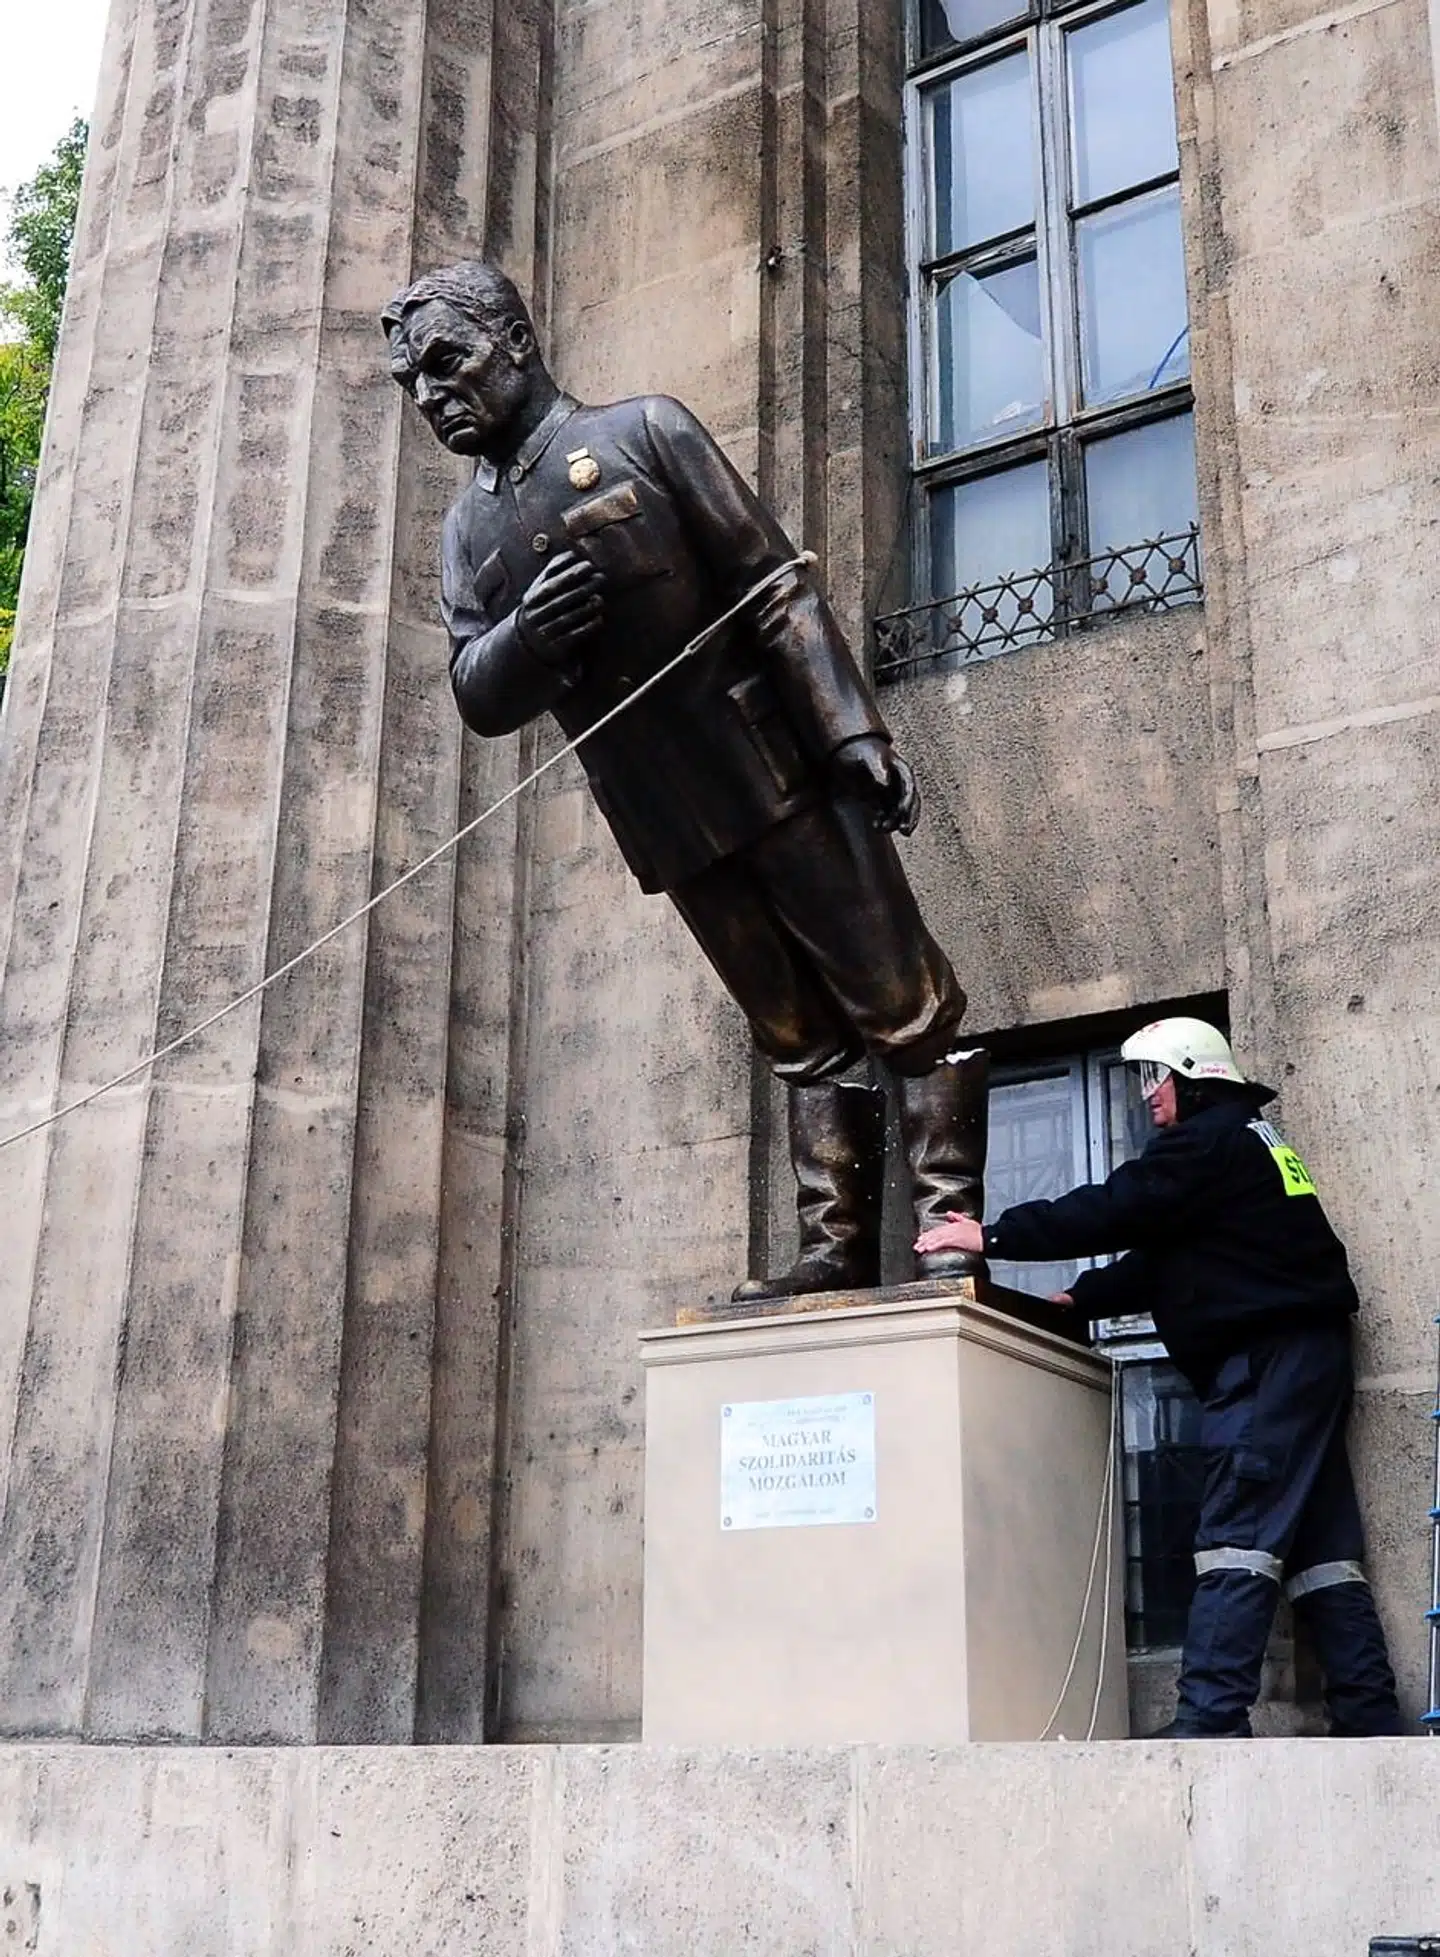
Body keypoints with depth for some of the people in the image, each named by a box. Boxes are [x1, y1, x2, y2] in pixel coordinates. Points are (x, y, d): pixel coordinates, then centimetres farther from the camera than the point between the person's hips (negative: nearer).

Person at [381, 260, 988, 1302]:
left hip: (779, 780, -4)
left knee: (902, 1006, -5)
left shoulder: (644, 431, -1)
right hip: (667, 824, 5)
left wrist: (854, 733, -15)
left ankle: (951, 1222, 0)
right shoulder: (470, 531, 14)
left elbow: (777, 585, -6)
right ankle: (838, 1246, 10)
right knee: (800, 1038, 8)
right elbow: (479, 697, 8)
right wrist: (524, 639, -16)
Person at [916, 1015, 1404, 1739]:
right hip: (1309, 1354, 10)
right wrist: (1076, 1299, 13)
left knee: (1237, 1538, -14)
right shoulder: (1247, 1140, 25)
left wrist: (993, 1235, -10)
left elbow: (1114, 1210, -15)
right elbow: (1157, 1259, 22)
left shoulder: (1210, 1139, -7)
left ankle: (1209, 1719, -18)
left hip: (1267, 1359, -10)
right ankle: (1370, 1720, 10)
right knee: (1319, 1546, 9)